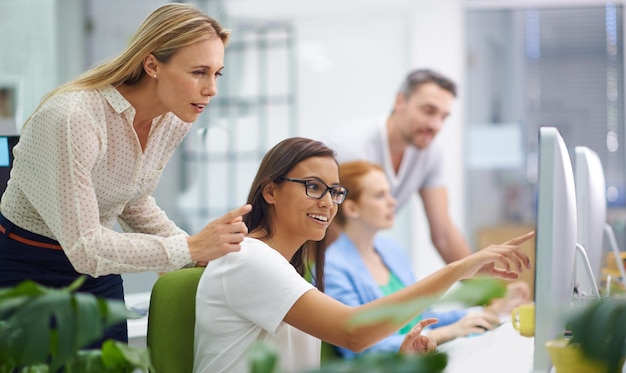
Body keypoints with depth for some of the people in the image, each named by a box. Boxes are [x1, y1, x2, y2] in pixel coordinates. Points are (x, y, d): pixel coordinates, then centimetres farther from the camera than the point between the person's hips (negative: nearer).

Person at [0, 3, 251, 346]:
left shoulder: (175, 121, -6)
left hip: (97, 272, 7)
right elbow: (84, 247, -29)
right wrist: (190, 248, -28)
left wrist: (201, 253, -2)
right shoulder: (72, 118, -30)